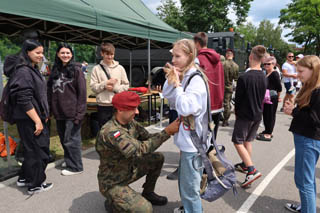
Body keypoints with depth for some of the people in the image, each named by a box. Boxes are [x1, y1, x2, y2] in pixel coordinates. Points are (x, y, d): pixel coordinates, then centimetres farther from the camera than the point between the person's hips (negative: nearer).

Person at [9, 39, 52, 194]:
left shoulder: (33, 70, 13)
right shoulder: (23, 72, -17)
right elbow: (24, 100, -23)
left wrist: (44, 115, 18)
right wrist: (37, 121, -22)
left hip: (37, 117, 10)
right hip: (29, 120, -10)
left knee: (35, 149, 19)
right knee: (37, 151, 2)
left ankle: (24, 178, 35)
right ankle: (35, 185, 18)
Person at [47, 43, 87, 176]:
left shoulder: (76, 70, -6)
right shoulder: (55, 70, 10)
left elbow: (82, 93, -10)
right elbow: (50, 91, 14)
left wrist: (79, 113, -14)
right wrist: (50, 108, 6)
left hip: (72, 112, -6)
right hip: (59, 112, 6)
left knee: (71, 140, 0)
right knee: (63, 139, 16)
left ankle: (75, 166, 14)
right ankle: (69, 160, 35)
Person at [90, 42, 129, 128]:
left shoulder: (120, 68, 4)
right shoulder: (96, 69, 2)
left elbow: (126, 85, 4)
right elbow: (93, 87, -2)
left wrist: (115, 87, -11)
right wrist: (105, 83, -14)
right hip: (103, 105, 0)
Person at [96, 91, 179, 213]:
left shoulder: (131, 123, -6)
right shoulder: (110, 132, -33)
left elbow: (148, 137, -4)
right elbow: (140, 150, -38)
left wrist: (170, 131, -20)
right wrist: (167, 132, -36)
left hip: (129, 169, 8)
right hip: (112, 183, -8)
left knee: (158, 158, 5)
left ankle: (148, 193, 22)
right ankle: (112, 203, 6)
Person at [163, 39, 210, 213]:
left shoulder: (196, 80, -20)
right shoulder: (183, 76, 7)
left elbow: (185, 108, -29)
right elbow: (167, 97, 9)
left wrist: (177, 84, -21)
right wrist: (170, 80, -6)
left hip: (193, 141, -10)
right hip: (187, 138, 10)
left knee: (189, 185, 2)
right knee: (184, 181, 26)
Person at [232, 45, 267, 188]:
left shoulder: (244, 77, -20)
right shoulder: (264, 77, 2)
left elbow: (238, 98, -12)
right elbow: (262, 97, 11)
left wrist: (237, 112, 4)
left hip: (245, 115, -7)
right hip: (258, 115, 7)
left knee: (238, 142, 1)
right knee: (248, 141, 20)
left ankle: (252, 170, -9)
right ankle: (245, 165, 33)